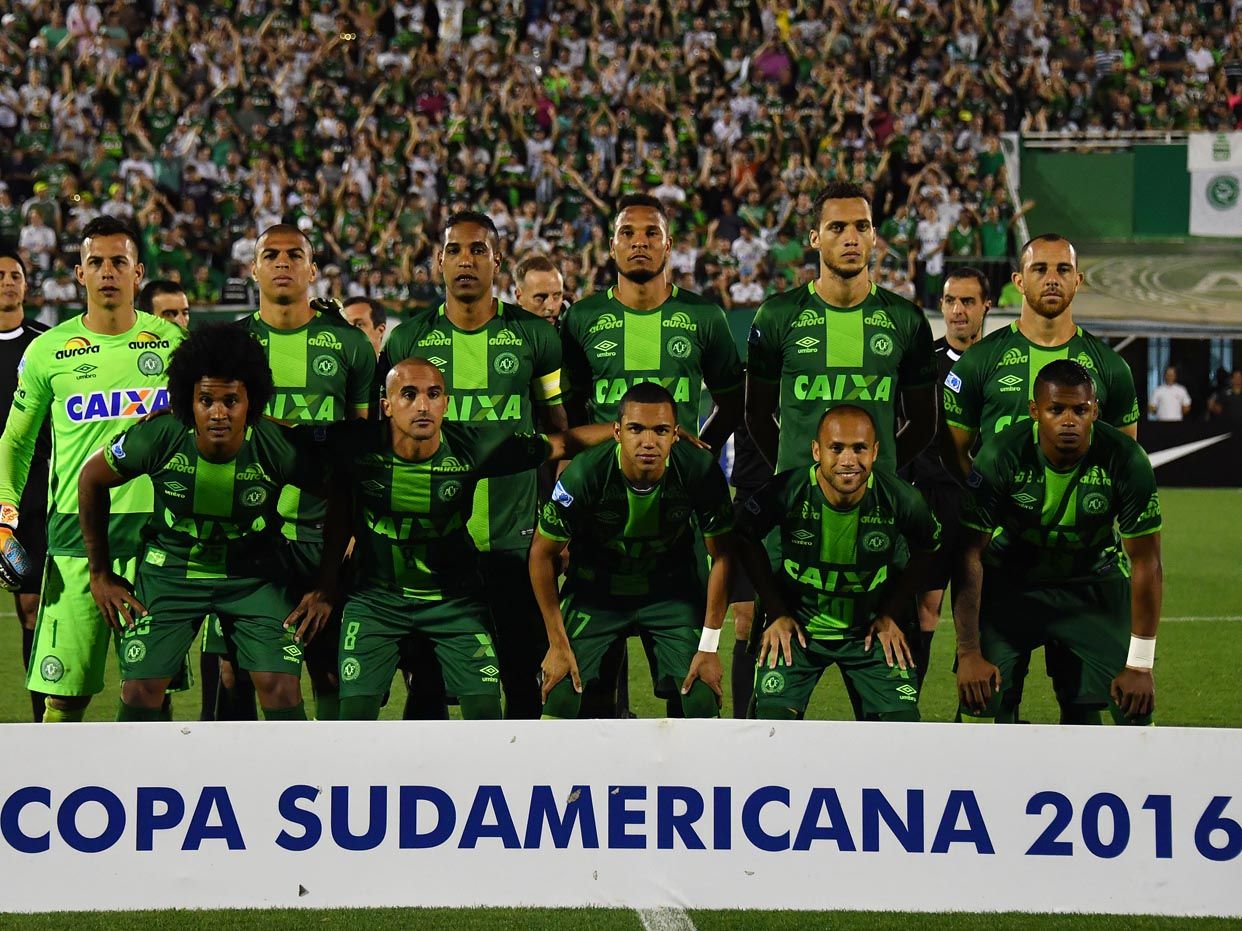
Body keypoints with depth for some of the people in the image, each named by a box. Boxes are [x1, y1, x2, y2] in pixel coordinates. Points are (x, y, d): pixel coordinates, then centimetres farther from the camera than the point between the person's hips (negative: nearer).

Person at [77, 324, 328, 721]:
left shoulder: (279, 447, -24)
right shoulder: (157, 437, -23)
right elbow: (91, 479, -3)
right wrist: (100, 575, 1)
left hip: (254, 573, 0)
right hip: (171, 567, 0)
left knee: (282, 689, -12)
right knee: (140, 691, -9)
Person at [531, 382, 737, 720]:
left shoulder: (700, 473, -25)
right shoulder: (583, 476, -29)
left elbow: (722, 556, -10)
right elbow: (543, 554, -13)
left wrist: (709, 647, -10)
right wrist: (558, 643, -11)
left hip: (672, 588, 1)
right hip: (595, 589, -1)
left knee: (702, 699, -12)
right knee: (561, 698, -13)